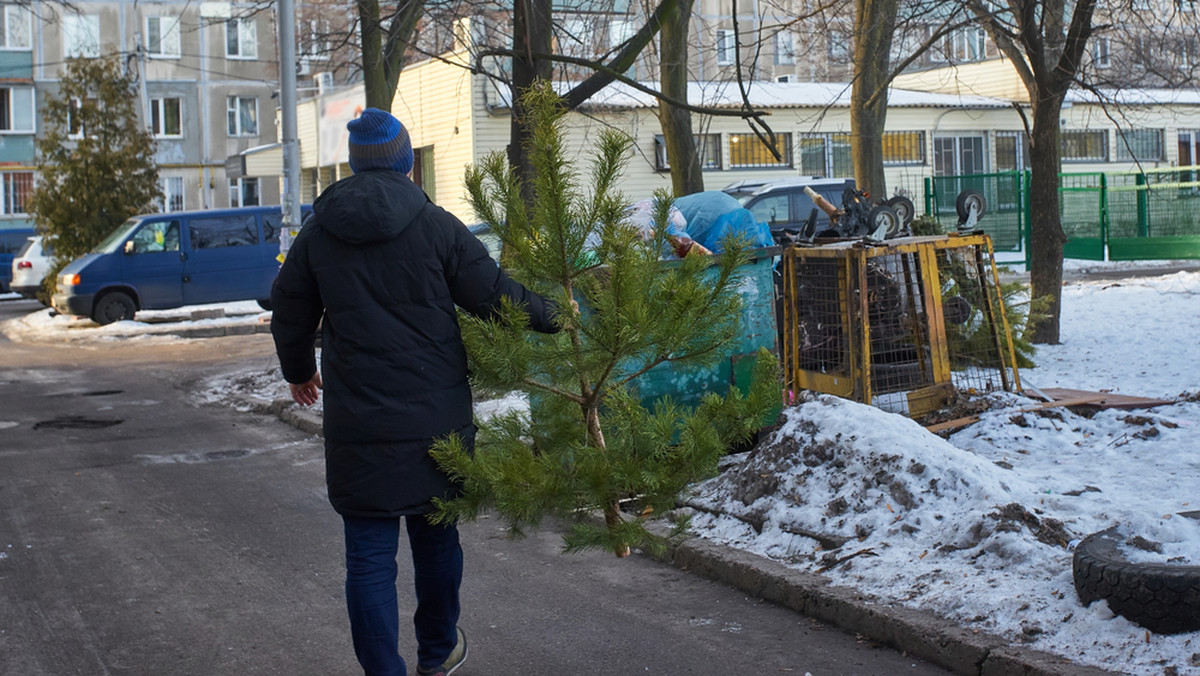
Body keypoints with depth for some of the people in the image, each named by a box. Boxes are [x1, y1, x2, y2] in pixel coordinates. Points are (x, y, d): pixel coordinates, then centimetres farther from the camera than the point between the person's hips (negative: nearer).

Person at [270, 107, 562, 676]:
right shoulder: (437, 226, -6)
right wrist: (554, 315, 12)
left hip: (358, 428, 0)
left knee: (369, 555, 5)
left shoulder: (317, 233, 2)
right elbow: (493, 296, -6)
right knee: (436, 536, 18)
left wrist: (298, 372, 32)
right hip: (437, 420, 0)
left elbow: (289, 315, 13)